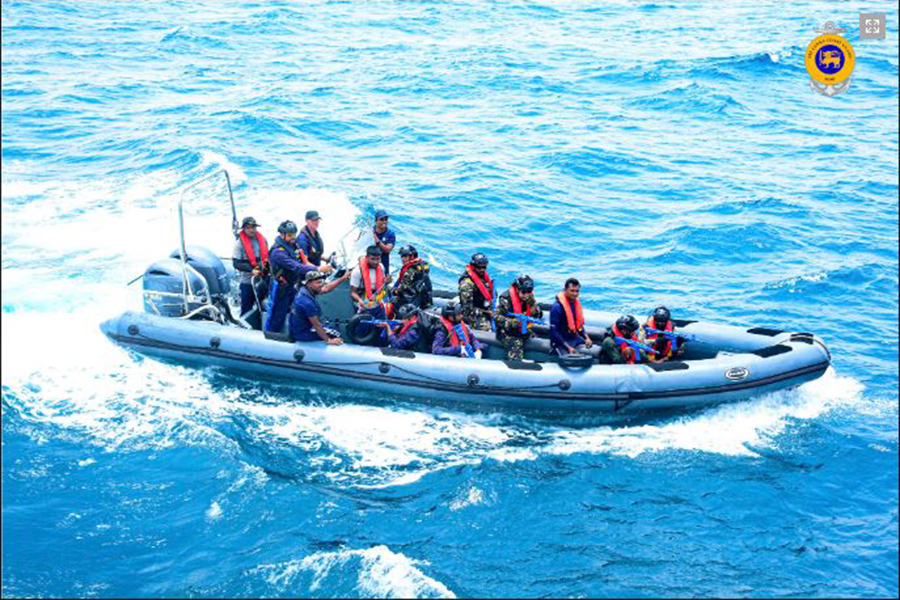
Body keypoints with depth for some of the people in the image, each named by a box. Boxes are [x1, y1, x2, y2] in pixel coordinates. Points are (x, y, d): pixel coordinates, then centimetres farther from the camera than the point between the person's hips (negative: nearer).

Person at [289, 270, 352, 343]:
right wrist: (329, 340, -17)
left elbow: (326, 288, 7)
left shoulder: (304, 290, -4)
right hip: (302, 333, -9)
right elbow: (316, 325, -25)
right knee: (336, 335, 0)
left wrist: (343, 278, 5)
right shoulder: (307, 302, -32)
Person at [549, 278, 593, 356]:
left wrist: (587, 338, 1)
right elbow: (554, 331, -16)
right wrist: (568, 347, -20)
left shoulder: (576, 303, 7)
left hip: (575, 339, 7)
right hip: (561, 341, -7)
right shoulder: (557, 307, -16)